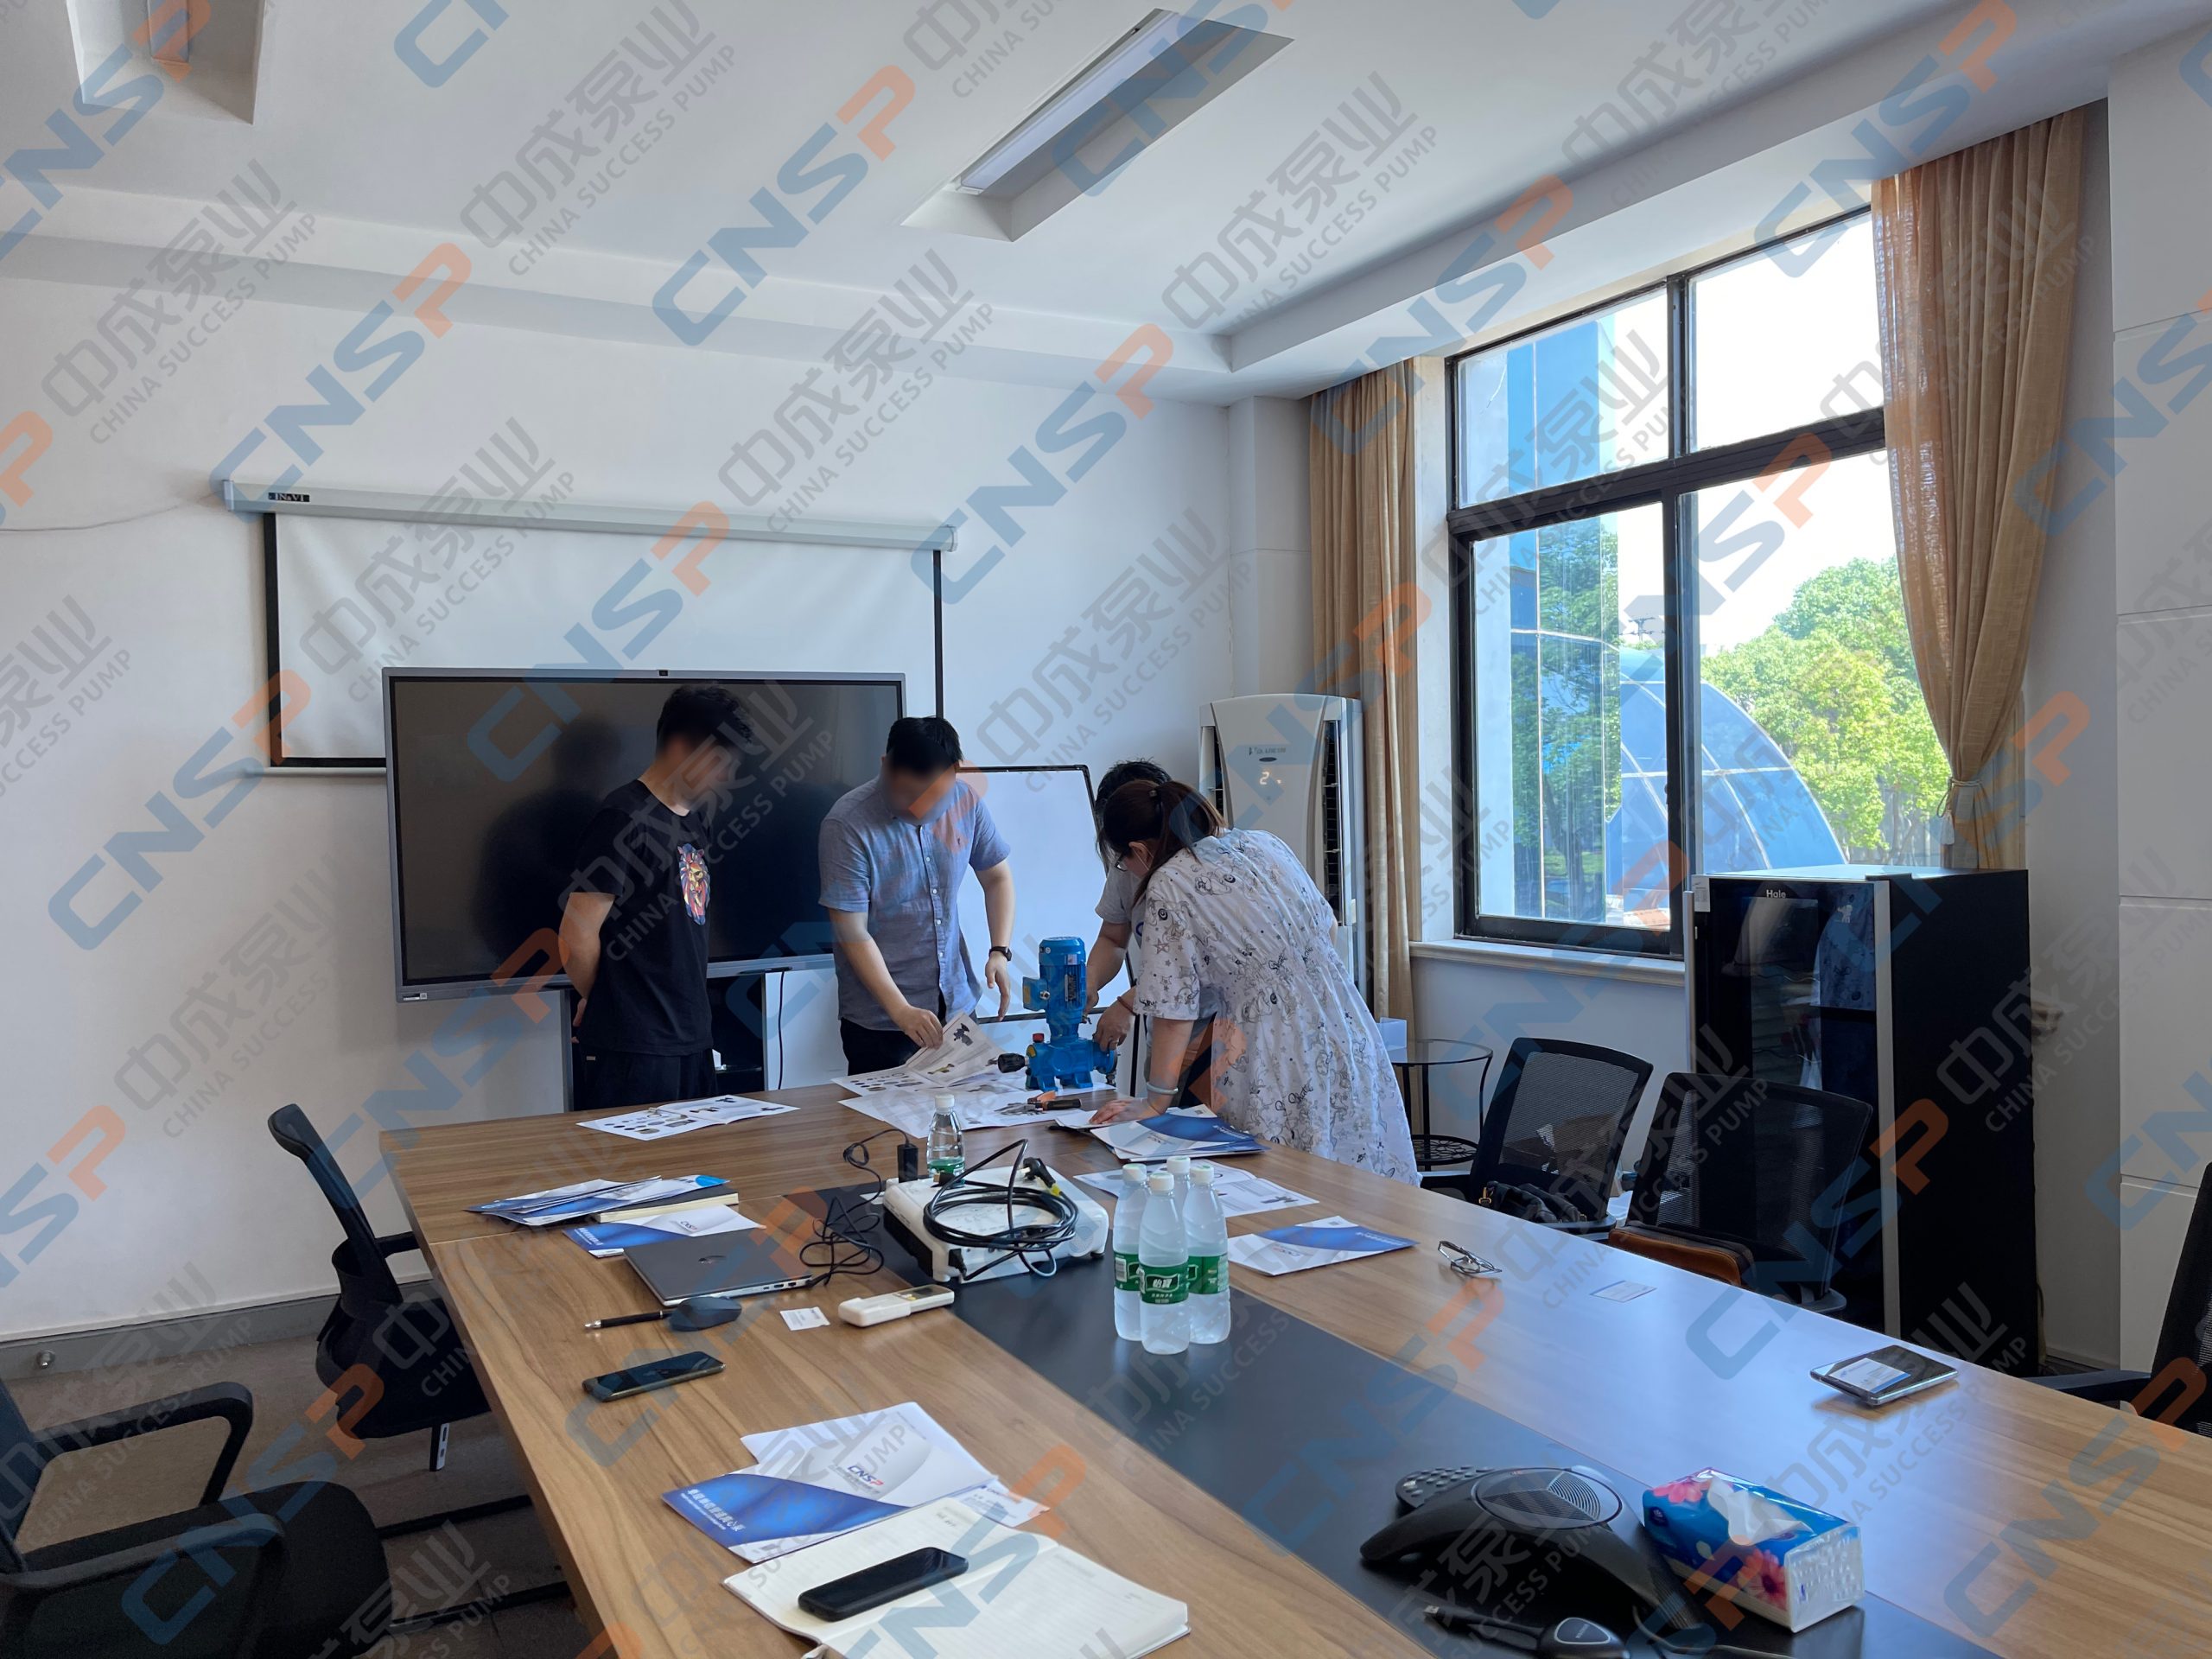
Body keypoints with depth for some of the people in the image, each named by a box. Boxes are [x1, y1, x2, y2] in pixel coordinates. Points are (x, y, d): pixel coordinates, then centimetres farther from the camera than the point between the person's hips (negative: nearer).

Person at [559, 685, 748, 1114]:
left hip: (692, 1036, 8)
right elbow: (576, 938, -15)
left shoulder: (694, 817, 12)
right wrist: (603, 1003, 1)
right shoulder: (624, 819, -14)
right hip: (632, 1047, -8)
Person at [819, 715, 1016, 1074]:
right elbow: (852, 933, -17)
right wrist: (901, 1010, -24)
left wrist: (1000, 951, -5)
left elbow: (997, 877, 10)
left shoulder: (967, 801, -4)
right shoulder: (847, 826, -18)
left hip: (957, 1005, 4)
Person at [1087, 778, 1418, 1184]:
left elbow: (1175, 1013, -10)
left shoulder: (1168, 888, -10)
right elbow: (1329, 929, 19)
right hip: (1350, 1039, 7)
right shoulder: (1264, 843, 10)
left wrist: (1155, 1104, -1)